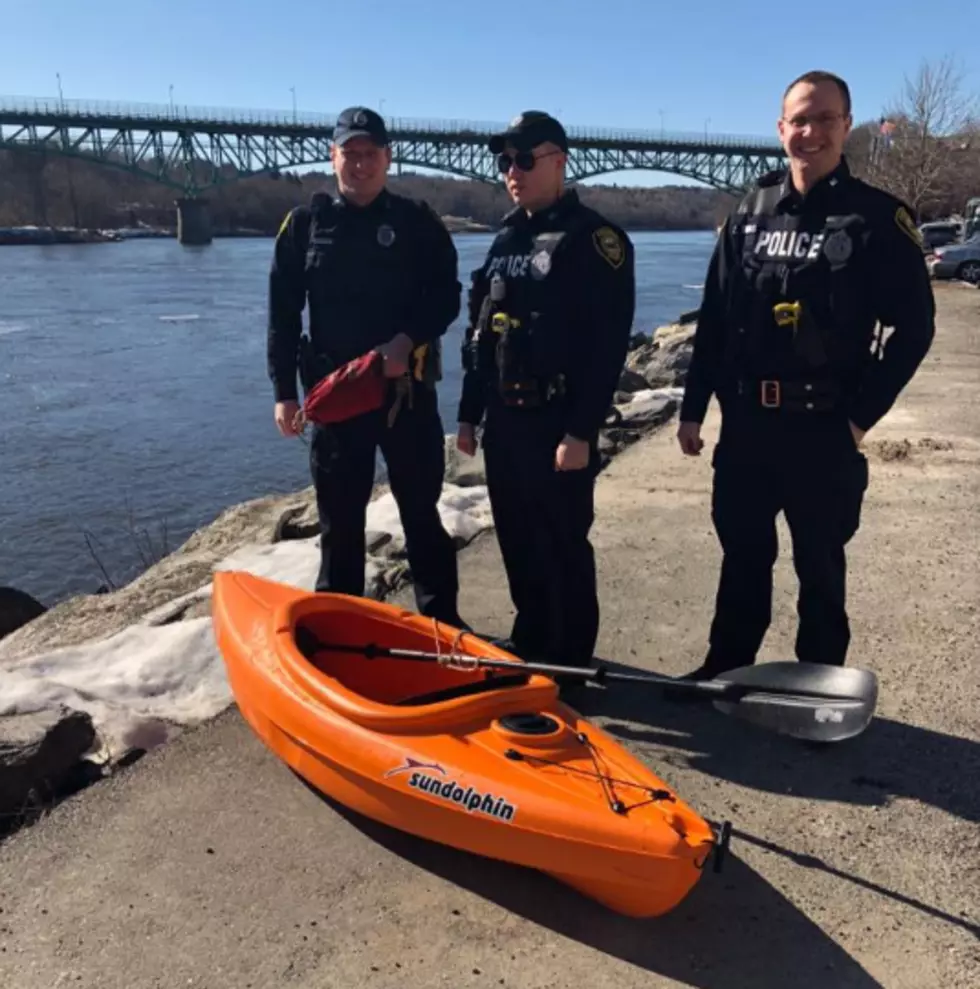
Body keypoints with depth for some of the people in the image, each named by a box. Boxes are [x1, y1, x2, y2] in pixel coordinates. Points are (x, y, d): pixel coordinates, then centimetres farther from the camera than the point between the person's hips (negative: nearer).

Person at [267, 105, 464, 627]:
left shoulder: (418, 222, 2)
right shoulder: (305, 223, 4)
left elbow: (446, 298, 1)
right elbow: (282, 314, 4)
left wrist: (407, 341, -18)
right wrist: (284, 391, -1)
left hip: (407, 387, -1)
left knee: (421, 510, 8)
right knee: (339, 518, 8)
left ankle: (441, 618, 20)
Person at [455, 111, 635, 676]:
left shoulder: (594, 238, -8)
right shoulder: (507, 239, 15)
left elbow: (608, 344, -16)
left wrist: (581, 431, -21)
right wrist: (470, 412, 14)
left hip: (557, 423, -7)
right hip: (502, 419, 7)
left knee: (565, 550, 2)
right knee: (520, 546, 16)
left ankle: (572, 664, 17)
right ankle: (530, 648, 32)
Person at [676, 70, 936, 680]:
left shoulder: (878, 217, -5)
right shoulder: (751, 213, 7)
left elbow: (914, 327, -5)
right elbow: (714, 320, 9)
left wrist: (861, 415, -9)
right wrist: (693, 407, 8)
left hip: (822, 429, -4)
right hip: (745, 423, 4)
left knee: (820, 567, 8)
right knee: (743, 556, 16)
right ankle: (724, 670, 32)